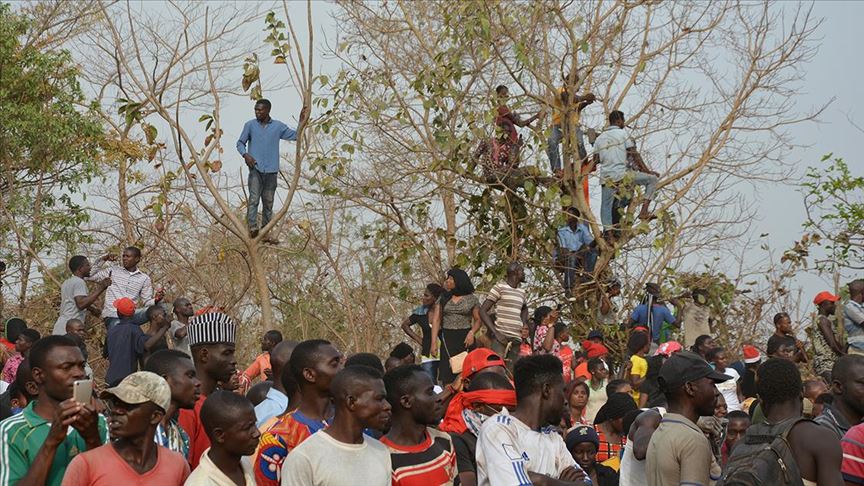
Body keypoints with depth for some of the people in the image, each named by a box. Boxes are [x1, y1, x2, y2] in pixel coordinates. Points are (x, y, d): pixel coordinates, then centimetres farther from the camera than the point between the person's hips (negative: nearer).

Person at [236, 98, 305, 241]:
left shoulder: (278, 126, 8)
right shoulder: (250, 125, 5)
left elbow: (295, 136, 13)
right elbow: (240, 143, 11)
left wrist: (302, 123, 0)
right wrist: (245, 154, -7)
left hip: (271, 170, 2)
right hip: (255, 169, -2)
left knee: (268, 203, 7)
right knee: (254, 198, -17)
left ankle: (265, 233, 13)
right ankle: (252, 228, -24)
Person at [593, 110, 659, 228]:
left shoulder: (599, 138, 15)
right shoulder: (623, 133, 1)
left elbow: (596, 160, 11)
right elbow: (634, 154, -5)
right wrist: (647, 170, -3)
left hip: (606, 178, 5)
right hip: (622, 175, -5)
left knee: (605, 207, 12)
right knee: (652, 179, 6)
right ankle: (643, 211, -2)